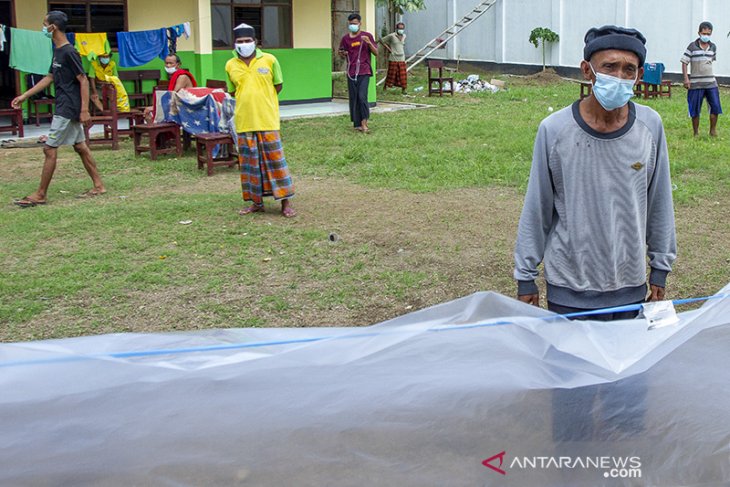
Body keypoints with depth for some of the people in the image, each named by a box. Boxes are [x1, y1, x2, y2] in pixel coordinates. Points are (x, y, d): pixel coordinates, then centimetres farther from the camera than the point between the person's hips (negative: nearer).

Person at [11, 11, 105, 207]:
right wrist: (25, 95, 20)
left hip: (68, 109, -10)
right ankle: (98, 186, 17)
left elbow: (83, 81, -17)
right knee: (80, 146, 12)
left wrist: (84, 110, -20)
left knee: (50, 149, -6)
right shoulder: (57, 52, 12)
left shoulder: (69, 52, -16)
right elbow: (49, 78, 21)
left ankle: (41, 195, 0)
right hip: (65, 108, 10)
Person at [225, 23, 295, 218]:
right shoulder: (230, 66, 4)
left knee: (275, 160, -1)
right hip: (244, 122, 3)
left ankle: (285, 202, 5)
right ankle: (256, 202, 19)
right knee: (250, 163, 8)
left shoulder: (269, 60, -1)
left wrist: (262, 100, 5)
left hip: (267, 120, -2)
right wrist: (247, 102, 8)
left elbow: (278, 85, 8)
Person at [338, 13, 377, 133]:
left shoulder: (367, 36, 3)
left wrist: (369, 43, -15)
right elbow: (343, 55, 20)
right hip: (351, 73, 3)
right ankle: (357, 124, 9)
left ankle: (364, 122, -3)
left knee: (362, 96, -15)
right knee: (353, 98, 2)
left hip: (364, 72, -3)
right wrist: (342, 54, -3)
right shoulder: (345, 38, 10)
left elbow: (376, 53, 2)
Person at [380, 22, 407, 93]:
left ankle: (403, 89, 9)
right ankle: (385, 87, 15)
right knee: (391, 74, 0)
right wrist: (389, 49, -7)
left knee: (403, 74, 2)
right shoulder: (391, 36, -8)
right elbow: (382, 41, -4)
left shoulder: (404, 36, 10)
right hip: (393, 58, -5)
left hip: (402, 59, 5)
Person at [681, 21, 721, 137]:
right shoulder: (692, 47, -6)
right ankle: (696, 133, 15)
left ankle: (713, 130, 13)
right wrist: (686, 79, -13)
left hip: (711, 82, 4)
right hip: (696, 83, -4)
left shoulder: (713, 47, 7)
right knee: (695, 110, 3)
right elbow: (684, 62, -6)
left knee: (715, 106, -2)